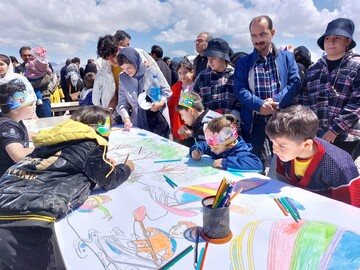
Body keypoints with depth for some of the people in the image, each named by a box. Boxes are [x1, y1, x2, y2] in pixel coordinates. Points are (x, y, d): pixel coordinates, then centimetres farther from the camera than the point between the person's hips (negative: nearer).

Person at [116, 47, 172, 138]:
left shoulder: (152, 71, -7)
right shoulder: (123, 78, 0)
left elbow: (167, 91, 0)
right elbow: (122, 103, 0)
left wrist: (161, 103, -19)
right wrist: (126, 119, -16)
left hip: (159, 121, -2)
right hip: (138, 124, 2)